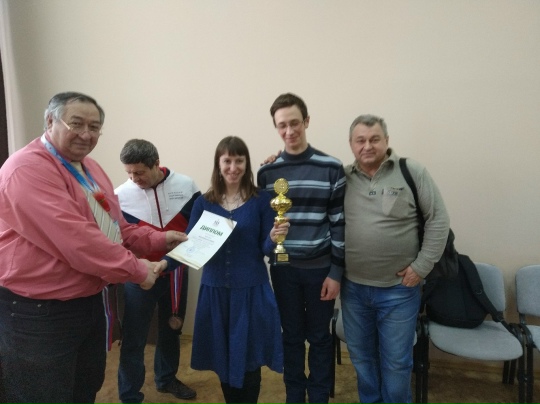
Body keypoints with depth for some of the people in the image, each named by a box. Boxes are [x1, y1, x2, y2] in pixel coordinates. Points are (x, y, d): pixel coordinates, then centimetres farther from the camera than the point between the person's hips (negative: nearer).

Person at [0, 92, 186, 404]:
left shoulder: (89, 168, 10)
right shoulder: (28, 168, -22)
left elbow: (115, 227, 14)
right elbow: (74, 238, -31)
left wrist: (158, 240, 0)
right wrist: (135, 269, -23)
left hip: (90, 301, 9)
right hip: (37, 312, -9)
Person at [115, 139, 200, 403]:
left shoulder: (186, 186, -8)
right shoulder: (120, 196, -13)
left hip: (176, 271, 3)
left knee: (171, 329, 20)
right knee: (134, 339, 3)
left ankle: (166, 379, 43)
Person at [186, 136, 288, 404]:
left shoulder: (261, 200, -4)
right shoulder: (204, 202, 2)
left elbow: (265, 249, -5)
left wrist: (273, 238, -27)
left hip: (251, 289, -2)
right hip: (215, 289, 3)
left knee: (248, 359, 8)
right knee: (222, 359, 16)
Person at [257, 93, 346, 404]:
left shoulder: (331, 168, -5)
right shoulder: (267, 172, 1)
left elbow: (340, 223, -5)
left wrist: (336, 272, -7)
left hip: (320, 268, -1)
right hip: (283, 268, 2)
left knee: (319, 337, 13)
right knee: (292, 336, 15)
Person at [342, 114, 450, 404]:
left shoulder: (412, 172, -7)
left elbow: (438, 219, -6)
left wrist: (421, 266, -10)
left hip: (398, 289, -3)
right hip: (352, 287, 3)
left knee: (396, 361, 12)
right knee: (361, 356, 20)